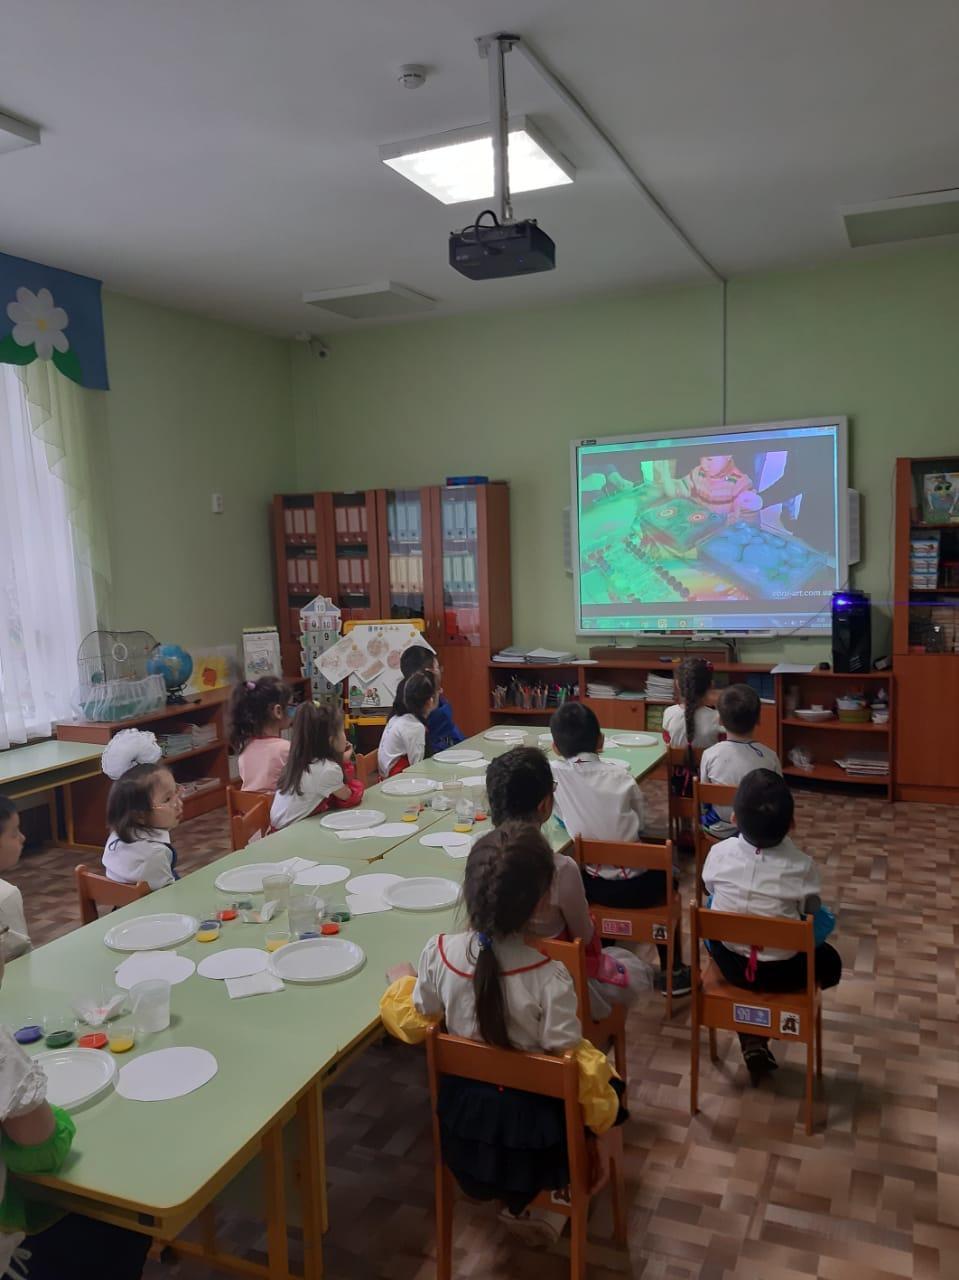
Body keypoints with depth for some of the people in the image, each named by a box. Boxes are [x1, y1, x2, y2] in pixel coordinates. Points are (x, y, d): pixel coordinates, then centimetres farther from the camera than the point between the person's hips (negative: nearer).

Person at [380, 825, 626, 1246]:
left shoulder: (440, 952, -21)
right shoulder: (549, 977, -31)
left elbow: (417, 1022, -5)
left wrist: (401, 983, 14)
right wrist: (596, 1075, -2)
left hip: (462, 1115, 4)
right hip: (530, 1129, -4)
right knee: (610, 1083, 23)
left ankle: (514, 1196, 30)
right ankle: (523, 1204, 24)